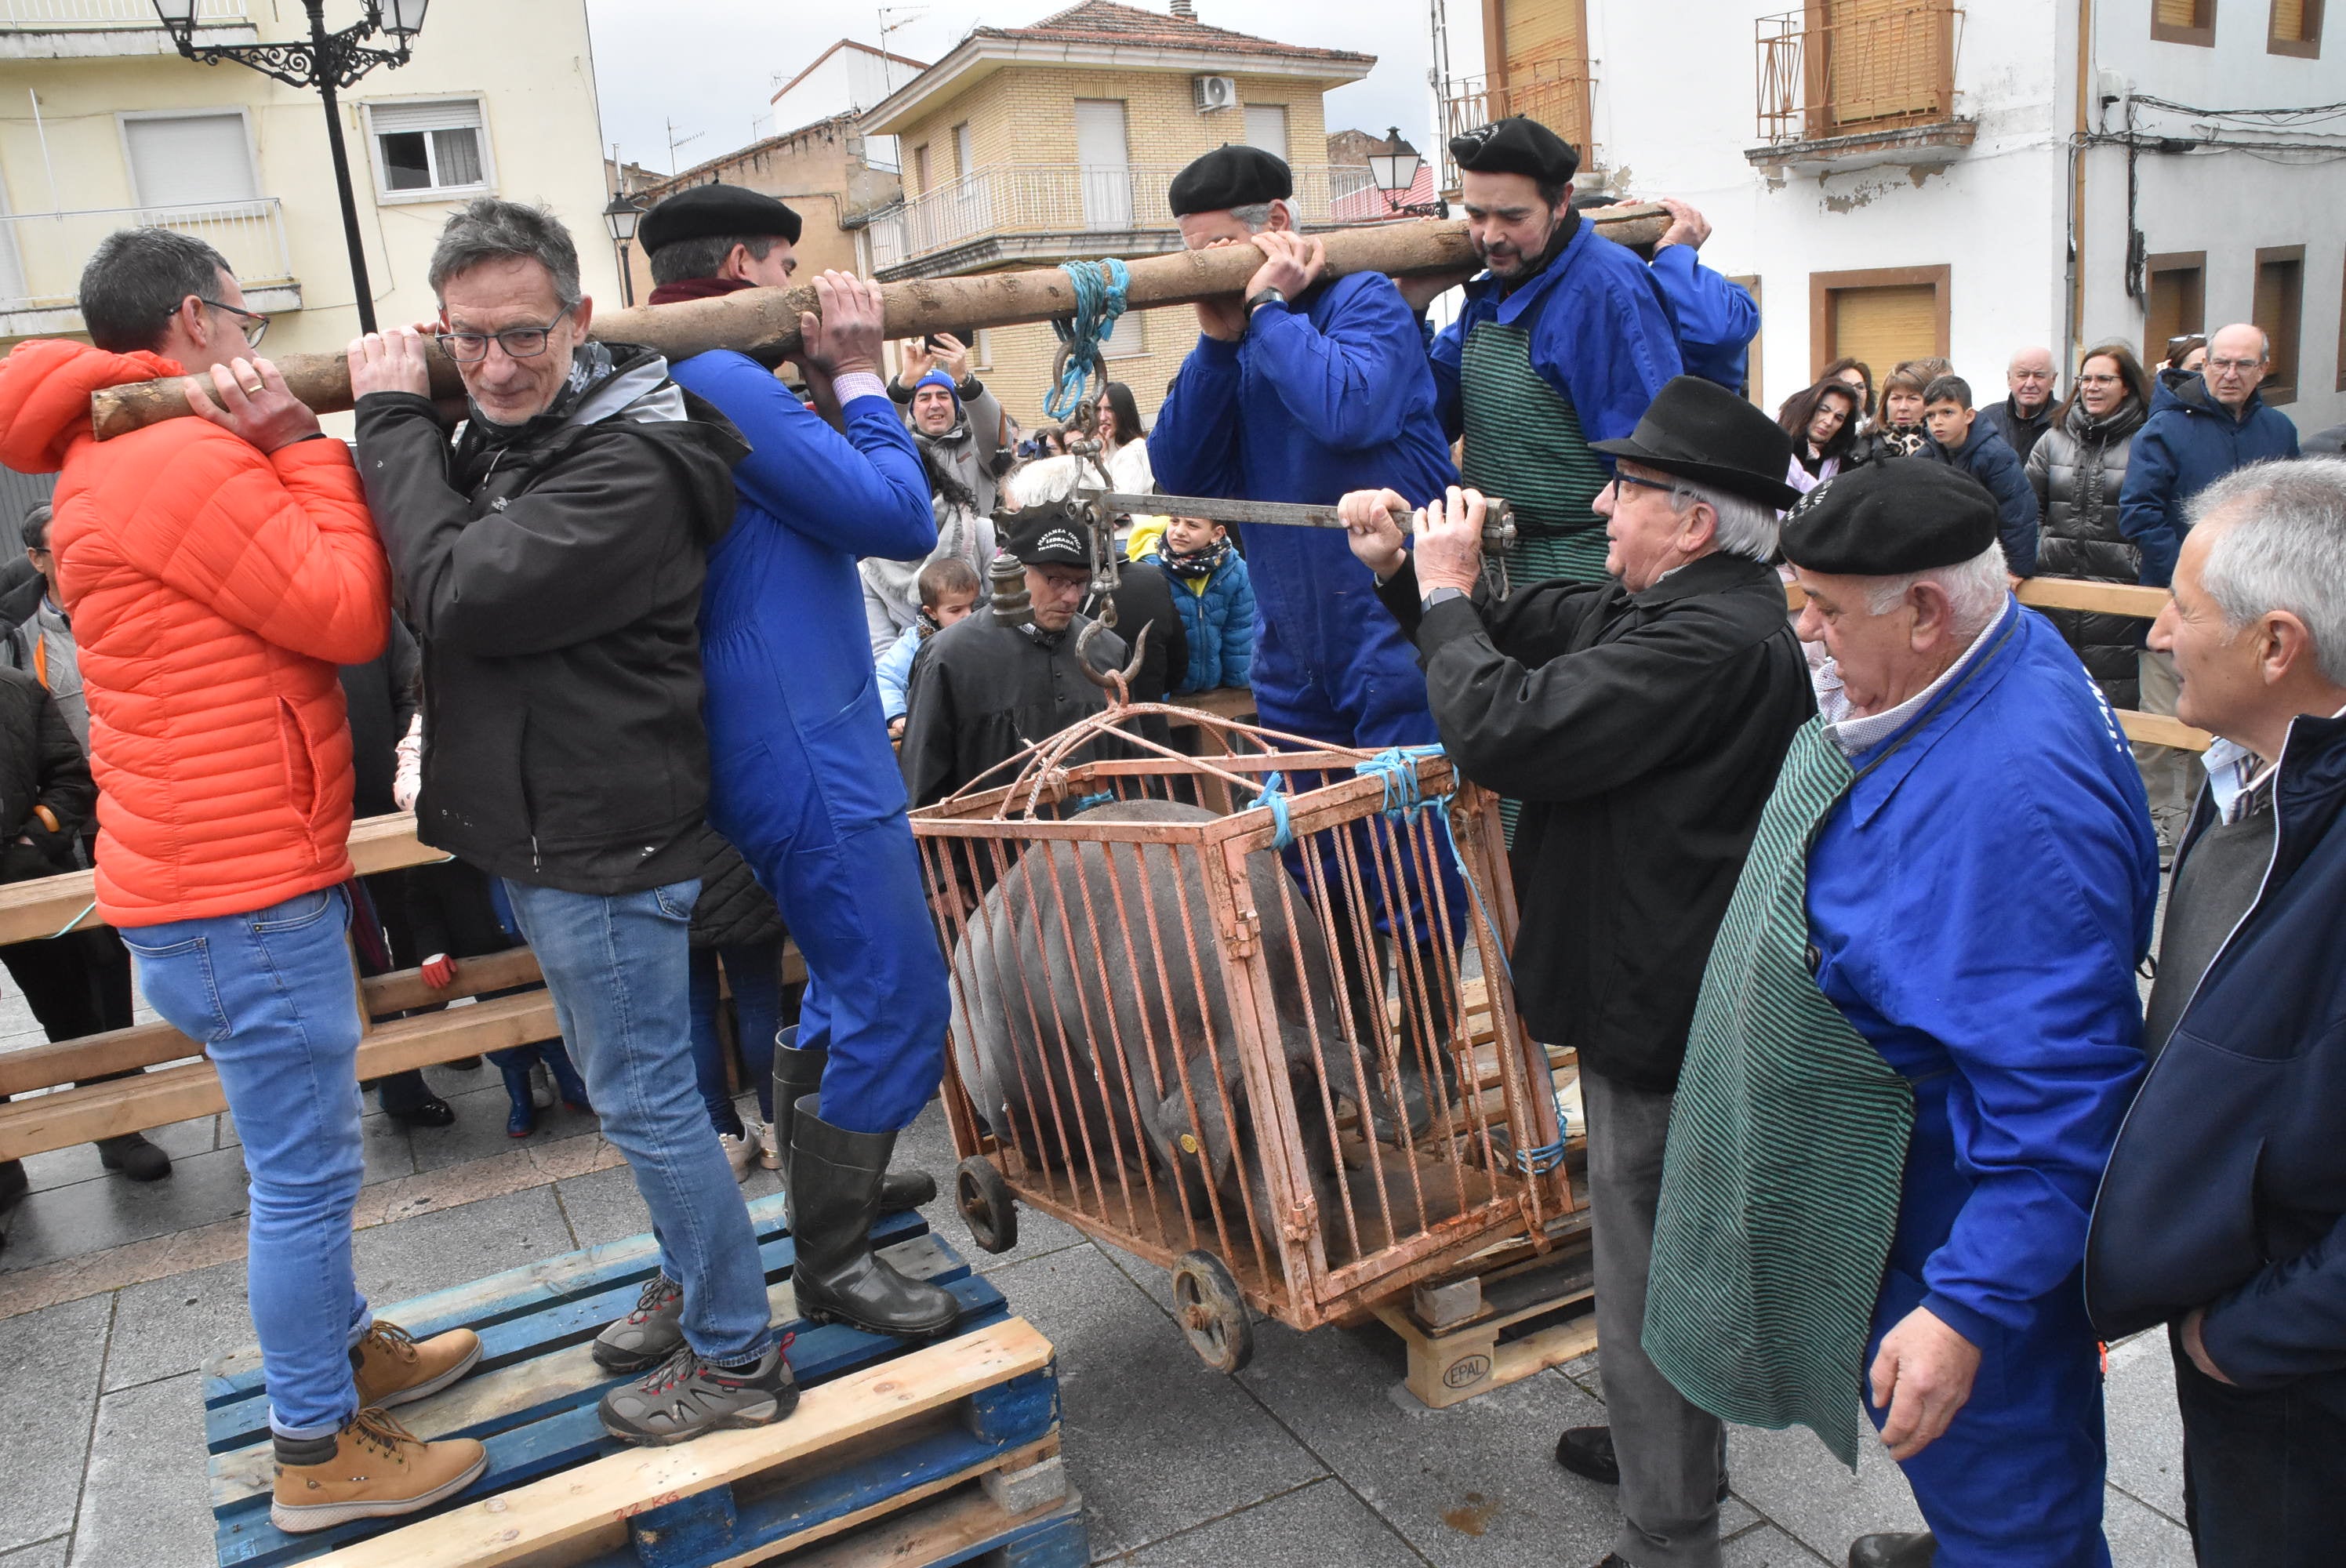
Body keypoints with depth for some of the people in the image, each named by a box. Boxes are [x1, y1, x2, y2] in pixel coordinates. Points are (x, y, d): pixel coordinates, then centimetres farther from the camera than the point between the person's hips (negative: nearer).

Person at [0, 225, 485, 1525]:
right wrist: (307, 444, -11)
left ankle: (347, 1351, 39)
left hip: (220, 871, 11)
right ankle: (318, 1454, 14)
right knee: (305, 1171, 0)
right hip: (241, 890, -11)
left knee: (300, 1157, 22)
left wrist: (282, 450, 1)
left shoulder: (116, 465, 17)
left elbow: (305, 600, 13)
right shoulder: (186, 461, -16)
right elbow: (351, 613, -19)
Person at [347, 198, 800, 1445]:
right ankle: (693, 1281, 41)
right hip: (544, 830, 10)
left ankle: (736, 1357, 17)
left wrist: (392, 421, -16)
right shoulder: (500, 436, 10)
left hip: (602, 842, -10)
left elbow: (460, 594, -27)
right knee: (628, 1085, 22)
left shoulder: (629, 466, -20)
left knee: (645, 1101, 1)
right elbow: (415, 564, 15)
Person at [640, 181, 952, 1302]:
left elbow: (832, 513, 18)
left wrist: (824, 388, 7)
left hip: (785, 746, 11)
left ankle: (828, 1179, 40)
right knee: (896, 1001, -4)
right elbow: (901, 519, -18)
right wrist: (858, 379, -6)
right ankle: (832, 1262, 9)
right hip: (802, 753, -11)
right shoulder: (723, 381, -17)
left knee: (851, 976, 25)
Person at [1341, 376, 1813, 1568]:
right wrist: (1405, 572, 0)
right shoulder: (1669, 608, 7)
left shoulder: (1711, 642, -26)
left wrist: (1444, 595, -14)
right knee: (1663, 1247, 27)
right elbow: (1526, 631, 15)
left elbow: (1503, 728, -29)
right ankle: (1668, 1445, 48)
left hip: (1660, 1011, -11)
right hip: (1659, 988, 11)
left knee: (1649, 1274, 5)